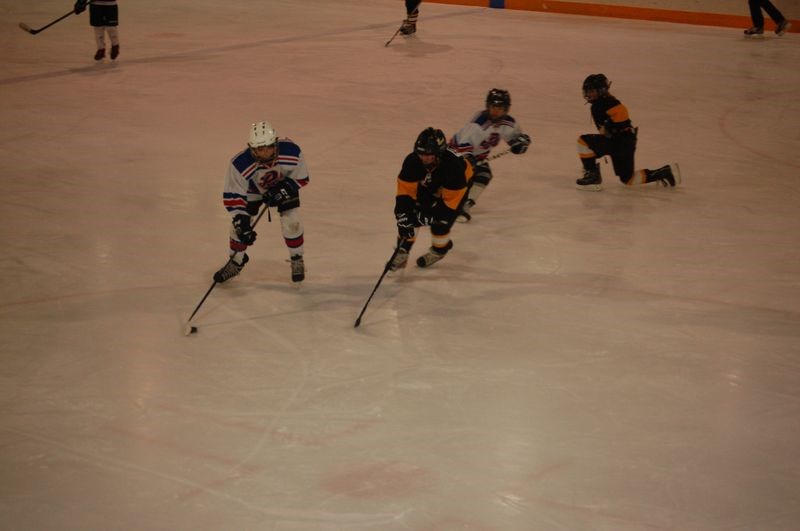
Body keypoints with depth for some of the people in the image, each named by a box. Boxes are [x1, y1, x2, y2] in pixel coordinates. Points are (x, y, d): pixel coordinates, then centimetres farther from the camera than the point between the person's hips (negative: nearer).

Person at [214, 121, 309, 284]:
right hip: (252, 189, 0)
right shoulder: (240, 163, -39)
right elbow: (233, 196, -31)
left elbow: (301, 178, -17)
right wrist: (241, 221, -38)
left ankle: (297, 261, 13)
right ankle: (236, 262, 22)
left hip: (284, 184, 0)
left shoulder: (291, 151, -36)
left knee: (291, 221, -12)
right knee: (239, 225, -4)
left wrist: (282, 190, -30)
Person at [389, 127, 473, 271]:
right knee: (406, 216, -11)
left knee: (440, 221, -17)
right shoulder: (412, 161, -31)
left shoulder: (453, 165, -42)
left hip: (454, 189, -4)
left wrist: (429, 215, -38)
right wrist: (403, 214, -34)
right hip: (428, 186, 4)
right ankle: (402, 253, 2)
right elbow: (405, 190, -24)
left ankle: (439, 250, 14)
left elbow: (451, 200, -36)